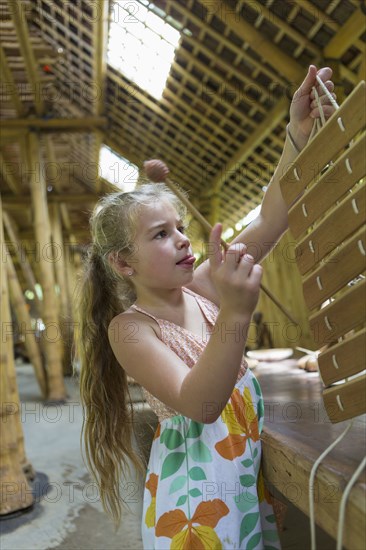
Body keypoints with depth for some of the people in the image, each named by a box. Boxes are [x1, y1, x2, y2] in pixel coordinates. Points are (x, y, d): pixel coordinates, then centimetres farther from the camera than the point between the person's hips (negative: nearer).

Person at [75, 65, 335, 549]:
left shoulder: (200, 286, -2)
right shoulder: (129, 328, -16)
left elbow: (268, 224, -11)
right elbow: (201, 405, -28)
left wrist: (299, 135, -22)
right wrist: (236, 315, -42)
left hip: (251, 453, 6)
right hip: (198, 474, -5)